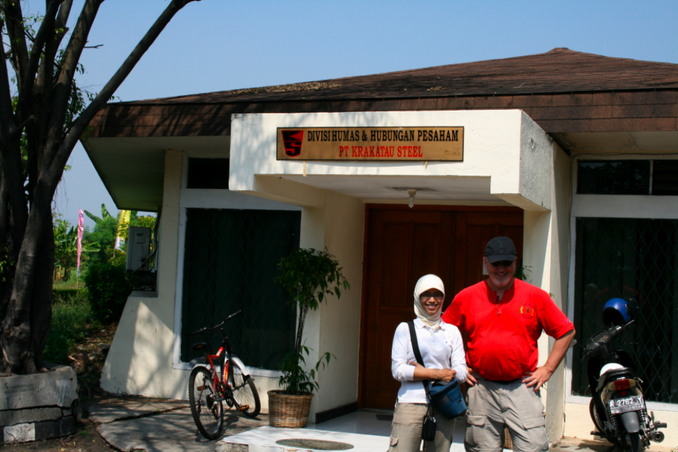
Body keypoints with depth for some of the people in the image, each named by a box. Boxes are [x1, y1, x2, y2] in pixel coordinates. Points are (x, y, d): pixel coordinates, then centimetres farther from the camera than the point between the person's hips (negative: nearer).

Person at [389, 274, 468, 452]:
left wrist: (423, 372, -6)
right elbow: (398, 370, -4)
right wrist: (437, 373, -9)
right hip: (411, 403, -2)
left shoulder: (452, 331, 12)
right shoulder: (405, 329, 6)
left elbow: (461, 372, 4)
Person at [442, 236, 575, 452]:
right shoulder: (466, 297, 6)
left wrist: (548, 369, 2)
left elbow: (566, 332, 9)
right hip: (481, 388, 1)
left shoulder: (536, 296, 3)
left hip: (522, 388, -1)